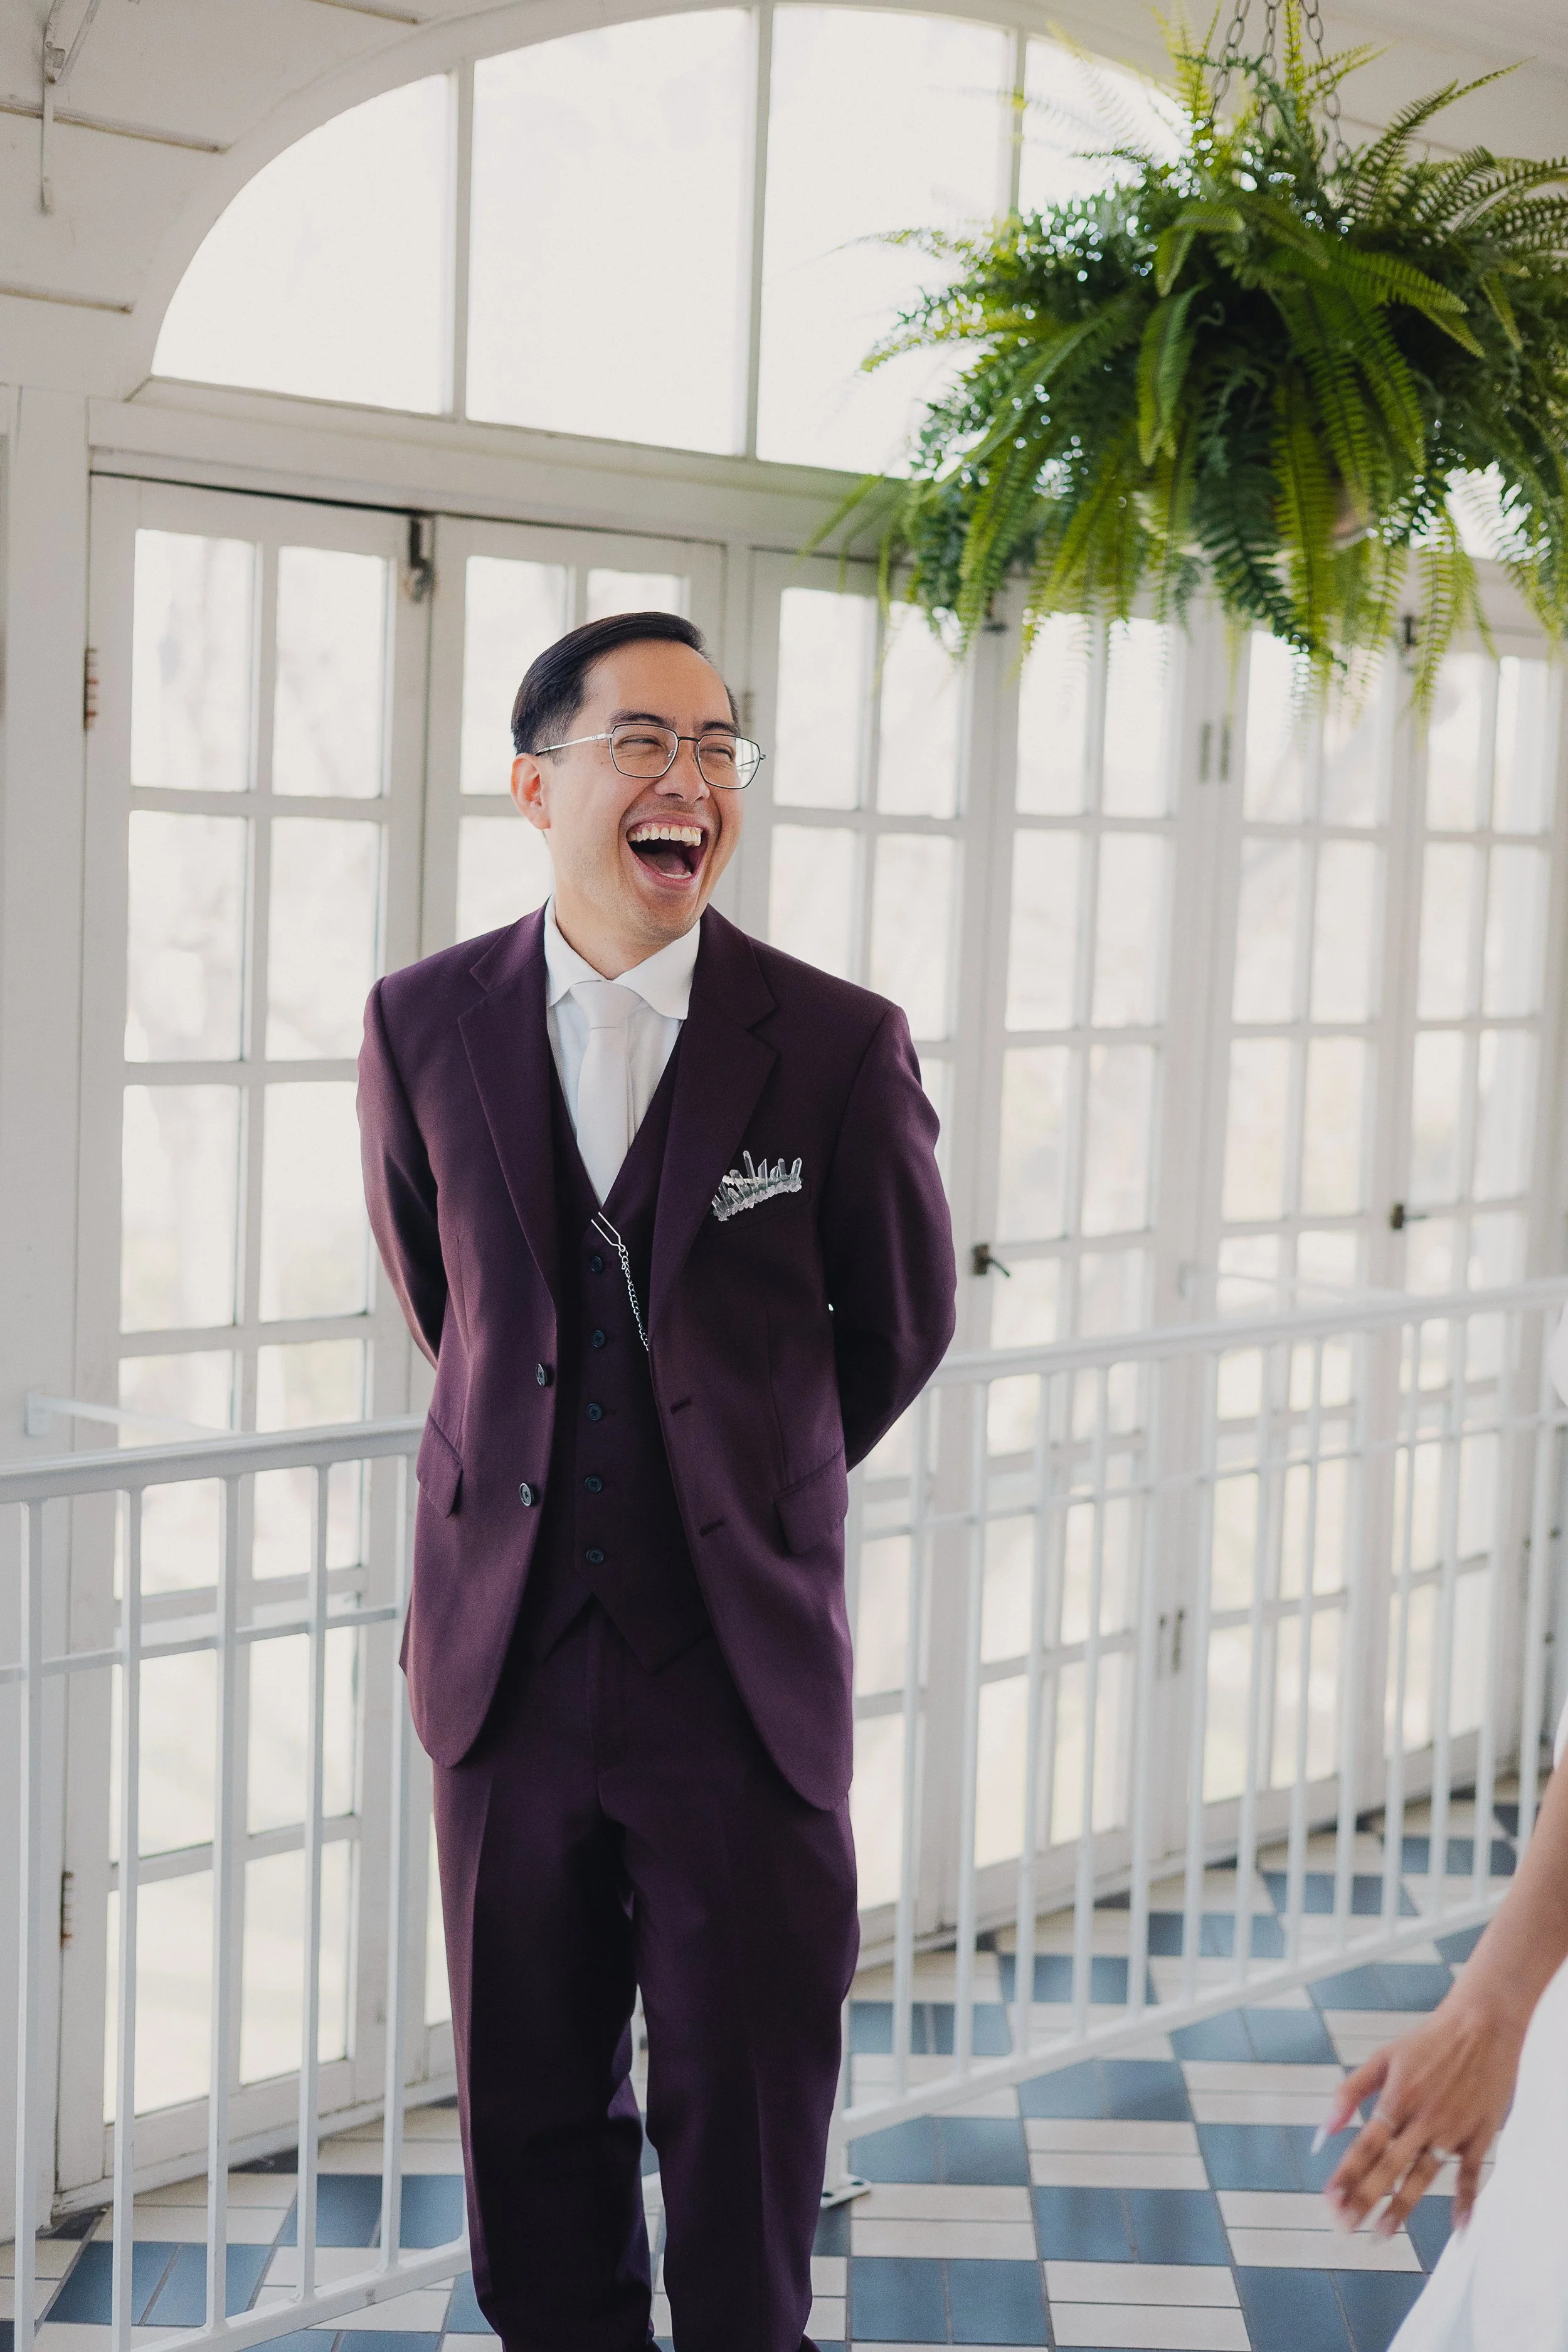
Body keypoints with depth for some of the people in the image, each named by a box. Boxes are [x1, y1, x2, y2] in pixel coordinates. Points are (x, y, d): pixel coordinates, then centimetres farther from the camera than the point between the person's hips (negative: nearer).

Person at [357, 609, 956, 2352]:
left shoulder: (840, 1046, -7)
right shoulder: (422, 1026, -1)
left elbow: (897, 1327, 7)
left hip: (744, 1660, -2)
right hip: (510, 1649, 2)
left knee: (748, 2106, 8)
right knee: (532, 2097, 14)